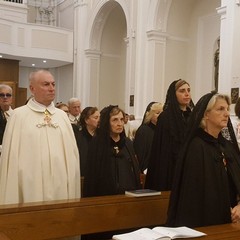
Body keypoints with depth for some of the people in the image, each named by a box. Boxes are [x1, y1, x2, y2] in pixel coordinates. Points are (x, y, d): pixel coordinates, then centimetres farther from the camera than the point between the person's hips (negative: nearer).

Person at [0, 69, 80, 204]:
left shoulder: (62, 115, 9)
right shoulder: (19, 115, -3)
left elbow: (72, 152, 9)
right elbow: (11, 156, -5)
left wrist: (73, 190, 5)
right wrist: (11, 199, -7)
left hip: (61, 188, 4)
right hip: (31, 190, -3)